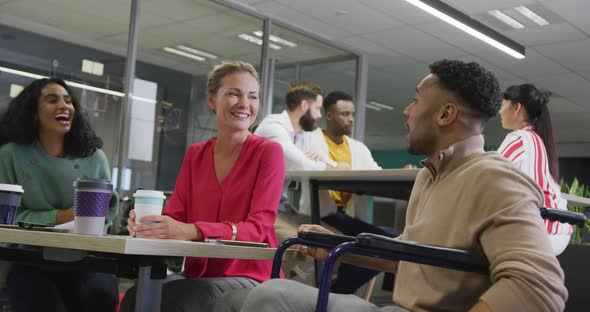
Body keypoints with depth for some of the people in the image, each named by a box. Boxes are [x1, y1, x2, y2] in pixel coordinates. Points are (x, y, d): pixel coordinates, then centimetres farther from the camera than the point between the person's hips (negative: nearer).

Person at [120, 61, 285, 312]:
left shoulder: (268, 152, -7)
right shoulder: (195, 154, 9)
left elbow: (258, 227, -17)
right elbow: (175, 216, 2)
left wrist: (192, 231, -32)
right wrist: (151, 223, -23)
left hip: (249, 279, -4)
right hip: (199, 275, 4)